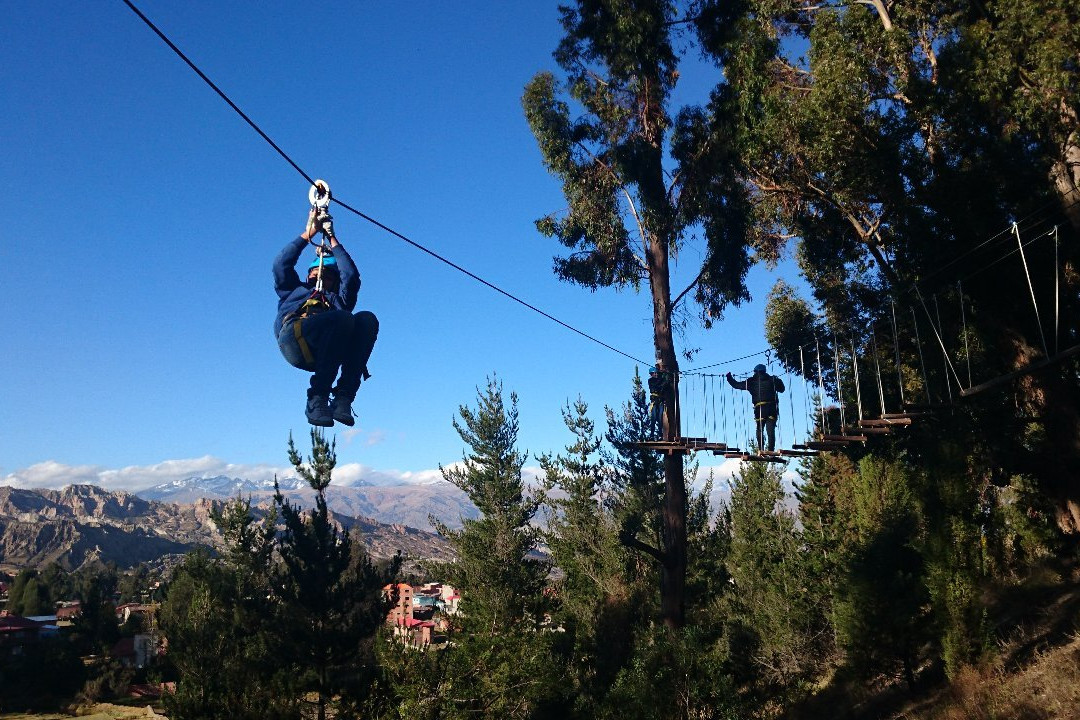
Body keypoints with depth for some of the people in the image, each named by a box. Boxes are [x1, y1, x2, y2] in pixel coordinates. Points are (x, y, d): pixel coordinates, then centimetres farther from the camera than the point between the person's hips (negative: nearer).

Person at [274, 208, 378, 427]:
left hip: (326, 352, 3)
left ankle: (343, 398, -34)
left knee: (367, 319, -27)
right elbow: (281, 264, 27)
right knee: (343, 318, -32)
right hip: (294, 339, -2)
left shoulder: (339, 299, 40)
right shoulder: (293, 290, 41)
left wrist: (332, 238, 33)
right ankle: (317, 399, -33)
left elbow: (350, 275, 27)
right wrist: (308, 233, 32)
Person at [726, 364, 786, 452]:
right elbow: (782, 389, 24)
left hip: (760, 408, -1)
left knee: (759, 430, 12)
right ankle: (771, 449, -8)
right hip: (772, 408, 1)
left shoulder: (751, 381, 8)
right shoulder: (772, 379, 12)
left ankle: (760, 449, 5)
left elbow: (736, 385, 15)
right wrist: (778, 381, 42)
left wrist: (729, 378, 32)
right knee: (771, 430, 0)